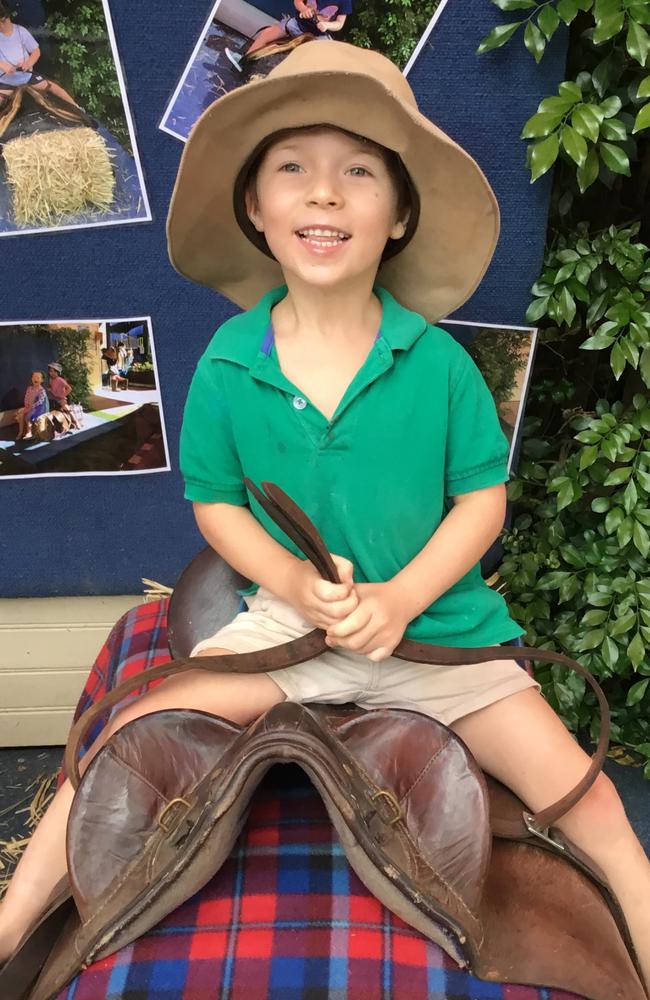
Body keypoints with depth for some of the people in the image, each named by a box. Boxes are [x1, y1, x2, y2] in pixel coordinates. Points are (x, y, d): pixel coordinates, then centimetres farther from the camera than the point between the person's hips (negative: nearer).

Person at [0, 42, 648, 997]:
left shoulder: (437, 361, -11)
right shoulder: (227, 364, -8)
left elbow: (483, 495, -5)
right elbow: (214, 500, 1)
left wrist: (401, 598, -18)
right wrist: (290, 580, -16)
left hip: (437, 623, 0)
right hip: (288, 620, 1)